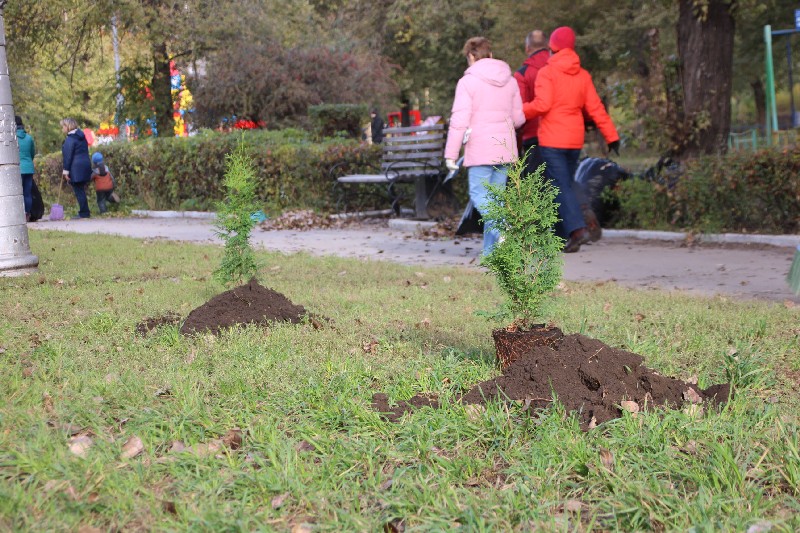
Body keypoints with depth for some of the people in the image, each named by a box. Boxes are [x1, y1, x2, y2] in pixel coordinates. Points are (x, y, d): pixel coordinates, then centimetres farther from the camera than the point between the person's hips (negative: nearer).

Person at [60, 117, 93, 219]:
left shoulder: (70, 139, -11)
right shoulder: (82, 137, 16)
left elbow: (67, 156, -14)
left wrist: (66, 171, -12)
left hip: (76, 169, -9)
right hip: (86, 165, 9)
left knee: (79, 191, -4)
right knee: (81, 190, 13)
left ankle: (84, 213, -4)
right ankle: (85, 211, 15)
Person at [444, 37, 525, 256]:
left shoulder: (467, 82, -5)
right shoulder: (510, 81, 12)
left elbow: (459, 120, -10)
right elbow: (518, 118, 15)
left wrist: (451, 153, -7)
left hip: (480, 150, -6)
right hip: (505, 149, 6)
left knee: (479, 195, -2)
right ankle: (491, 249, 7)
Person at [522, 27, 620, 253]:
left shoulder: (547, 72, -7)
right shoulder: (583, 75, 10)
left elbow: (542, 105, -17)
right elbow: (595, 108, 5)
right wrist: (611, 135, 6)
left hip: (551, 140, -6)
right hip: (575, 140, 6)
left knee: (561, 186, -8)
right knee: (564, 185, 14)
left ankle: (578, 228, -24)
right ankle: (561, 235, 14)